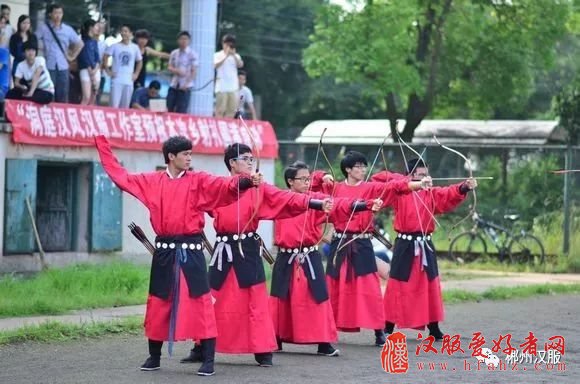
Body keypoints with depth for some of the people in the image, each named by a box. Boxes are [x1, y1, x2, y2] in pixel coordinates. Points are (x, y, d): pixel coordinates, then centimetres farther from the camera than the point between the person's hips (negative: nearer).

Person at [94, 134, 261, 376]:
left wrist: (246, 181, -35)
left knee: (200, 303, -7)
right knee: (158, 304, 10)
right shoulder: (151, 181, 8)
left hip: (191, 250, -3)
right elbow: (120, 175, 17)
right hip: (164, 250, 3)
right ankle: (154, 357, 24)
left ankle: (208, 361, -5)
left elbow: (225, 185, -15)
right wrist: (102, 144, 20)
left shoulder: (198, 181, 0)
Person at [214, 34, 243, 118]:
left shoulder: (236, 56, 15)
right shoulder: (218, 55, 5)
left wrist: (234, 55, -12)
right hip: (222, 87, -4)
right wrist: (226, 56, -16)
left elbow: (240, 65, -2)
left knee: (231, 111, 2)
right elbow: (216, 65, -13)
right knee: (220, 111, -8)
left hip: (233, 87, 4)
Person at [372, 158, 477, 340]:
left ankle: (434, 329, 17)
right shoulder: (399, 192, -1)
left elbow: (450, 194, -14)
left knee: (430, 287, 8)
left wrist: (465, 187, -35)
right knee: (398, 287, 1)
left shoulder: (432, 194, 3)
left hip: (425, 246, 3)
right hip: (404, 245, -3)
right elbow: (377, 180, -3)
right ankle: (388, 328, 8)